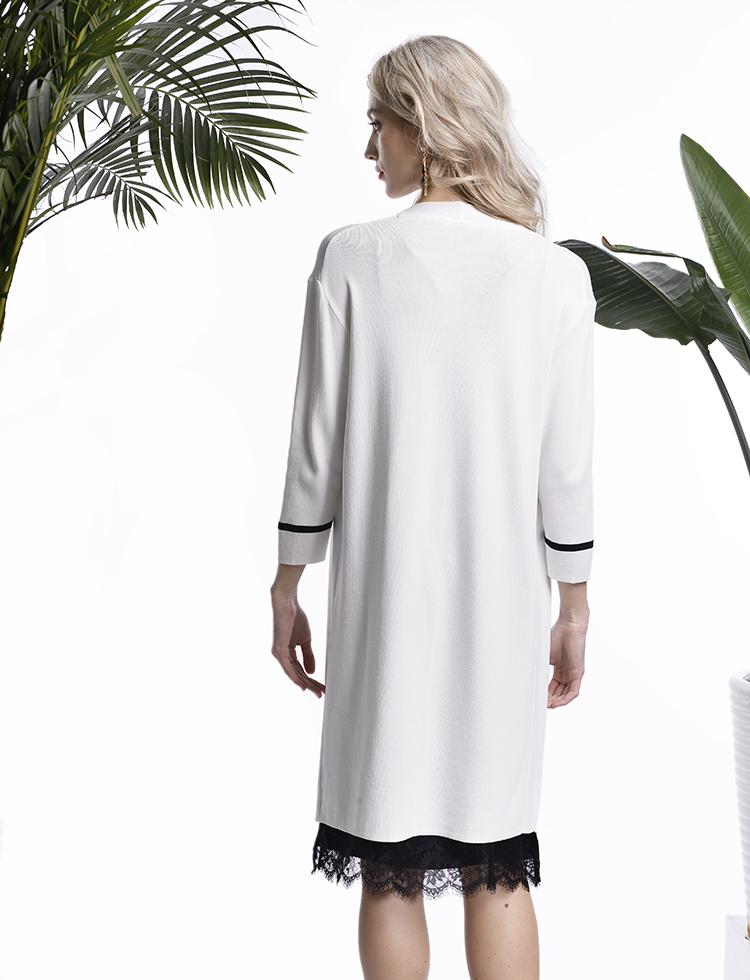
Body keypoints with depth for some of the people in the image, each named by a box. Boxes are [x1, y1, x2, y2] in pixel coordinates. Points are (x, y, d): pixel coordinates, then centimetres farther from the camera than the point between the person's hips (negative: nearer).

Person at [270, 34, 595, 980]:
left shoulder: (351, 257, -5)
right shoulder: (556, 273, -1)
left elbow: (316, 442, -3)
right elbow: (566, 466, 0)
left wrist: (288, 585, 7)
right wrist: (573, 606, 10)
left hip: (382, 595, -1)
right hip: (501, 597, 2)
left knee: (390, 869, 10)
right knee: (497, 862, 12)